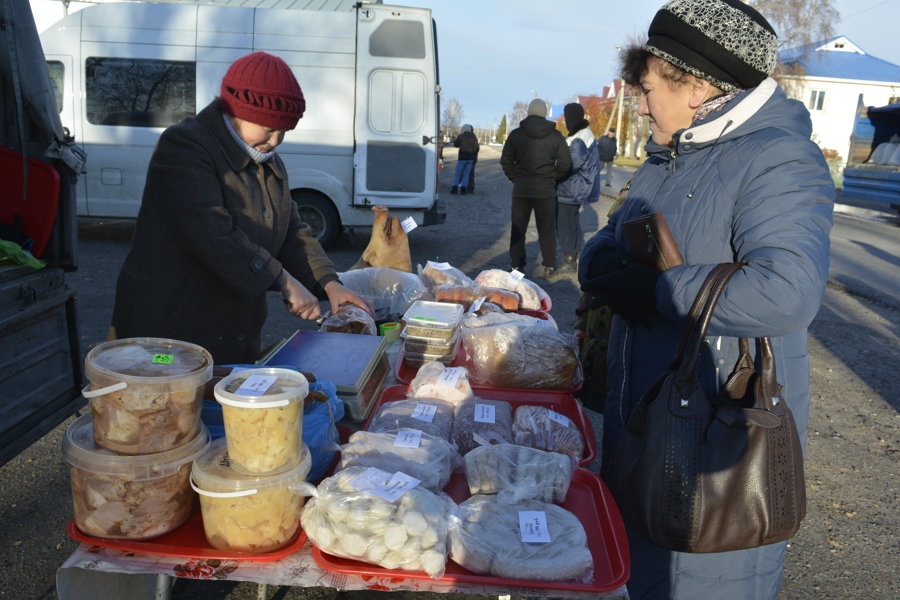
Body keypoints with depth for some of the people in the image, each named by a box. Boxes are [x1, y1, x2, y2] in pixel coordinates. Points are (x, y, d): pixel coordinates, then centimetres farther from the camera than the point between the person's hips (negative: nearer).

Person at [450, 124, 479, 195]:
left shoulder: (461, 136, -5)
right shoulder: (474, 138, 10)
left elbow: (456, 144, 8)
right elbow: (476, 149, 12)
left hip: (462, 157, -4)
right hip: (471, 158, 4)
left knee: (458, 173, 4)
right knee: (466, 174, 6)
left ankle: (455, 188, 1)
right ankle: (463, 189, 2)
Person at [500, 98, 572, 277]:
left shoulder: (516, 134, -1)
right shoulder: (555, 136, -2)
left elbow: (505, 161, 0)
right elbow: (565, 163, -4)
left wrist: (515, 178, 11)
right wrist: (553, 177, 11)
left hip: (521, 189, 0)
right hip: (546, 190, 0)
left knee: (518, 229, 8)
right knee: (547, 229, 9)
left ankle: (517, 266, 10)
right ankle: (549, 266, 12)